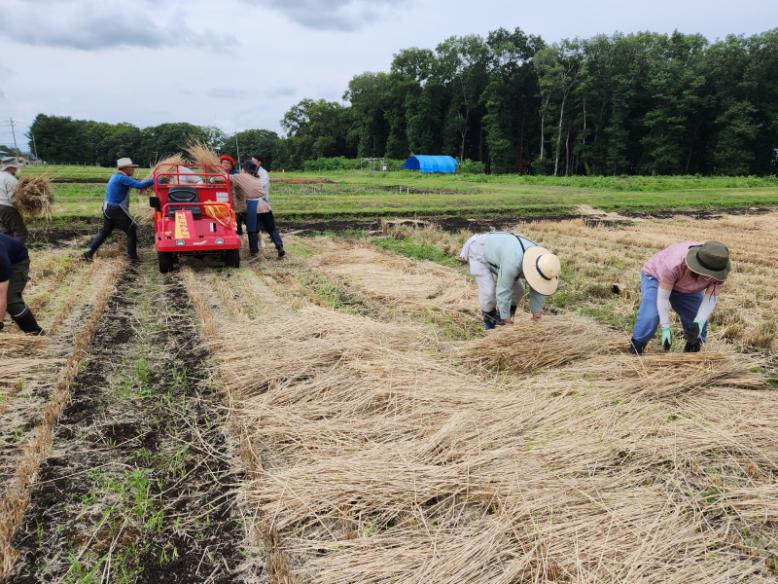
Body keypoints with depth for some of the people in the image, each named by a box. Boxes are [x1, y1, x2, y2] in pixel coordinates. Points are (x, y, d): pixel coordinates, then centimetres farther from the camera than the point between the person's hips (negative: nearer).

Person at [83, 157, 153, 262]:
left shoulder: (116, 177, 14)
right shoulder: (122, 178, -15)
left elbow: (134, 183, 18)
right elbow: (140, 185, -25)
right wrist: (154, 180, -21)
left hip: (107, 209, 10)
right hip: (117, 210, -10)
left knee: (105, 231, 19)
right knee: (131, 231, -1)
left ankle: (89, 252, 19)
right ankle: (132, 256, 1)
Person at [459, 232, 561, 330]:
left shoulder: (539, 258, -18)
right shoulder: (513, 263, -42)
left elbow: (538, 287, -5)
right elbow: (503, 290, -32)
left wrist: (536, 309, -2)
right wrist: (506, 316, -22)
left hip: (495, 253, 7)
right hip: (479, 251, -7)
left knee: (517, 289, 0)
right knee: (489, 290, -19)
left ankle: (500, 317, 18)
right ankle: (489, 318, 7)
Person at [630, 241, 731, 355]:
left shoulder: (717, 270, -30)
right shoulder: (674, 264, -44)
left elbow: (710, 298, -26)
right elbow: (663, 297, -34)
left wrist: (699, 322, -42)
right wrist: (665, 327, -36)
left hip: (687, 288, 5)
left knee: (700, 320, -5)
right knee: (650, 316, -26)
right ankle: (635, 352, -10)